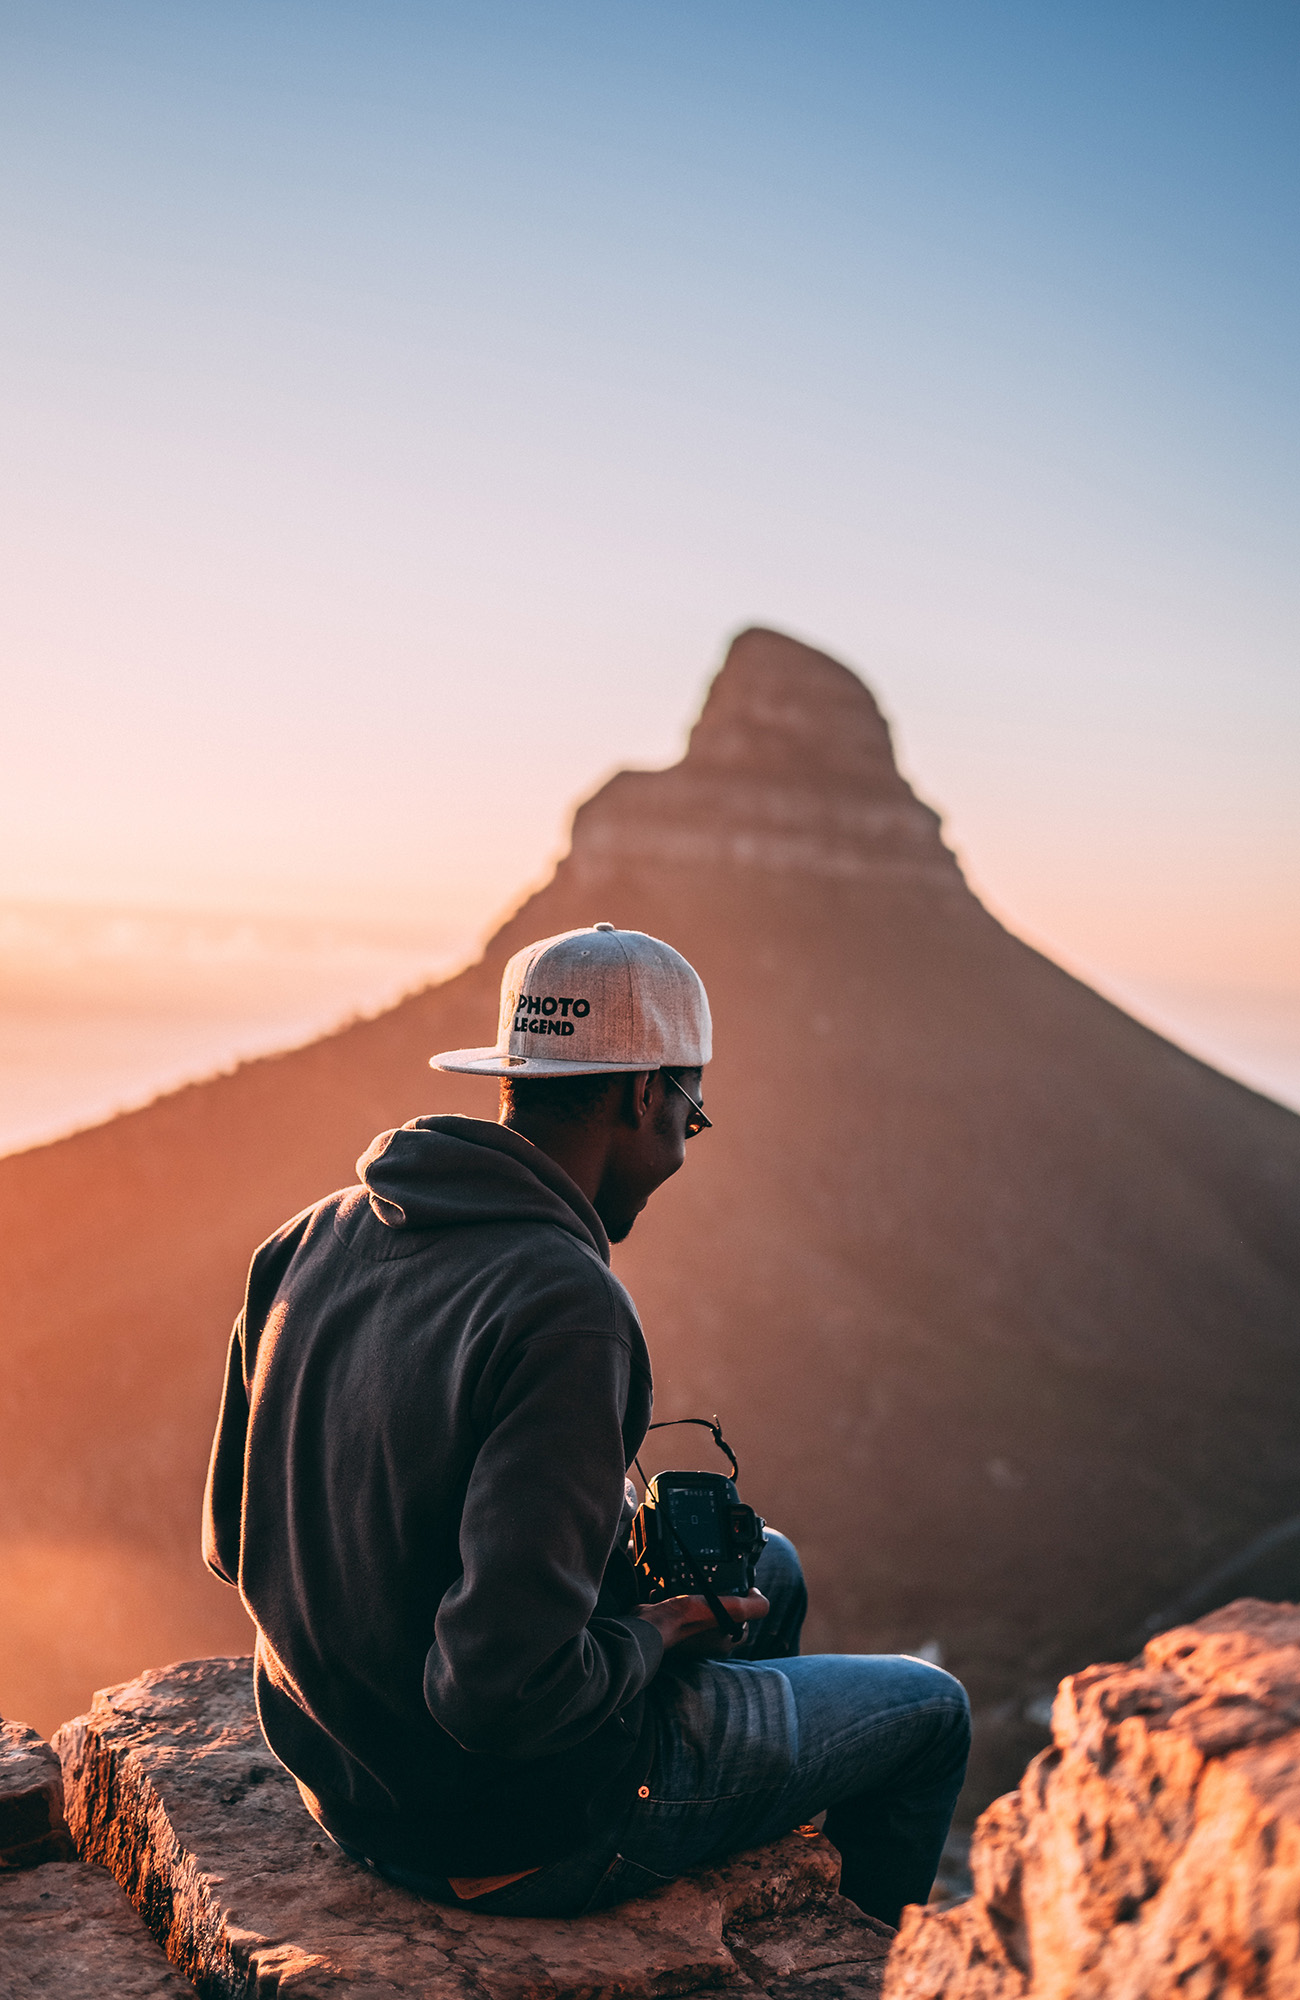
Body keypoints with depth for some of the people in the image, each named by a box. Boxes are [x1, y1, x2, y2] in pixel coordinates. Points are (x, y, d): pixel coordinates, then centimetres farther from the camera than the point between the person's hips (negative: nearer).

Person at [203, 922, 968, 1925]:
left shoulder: (314, 1240, -5)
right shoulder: (567, 1312, -30)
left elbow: (235, 1544, 5)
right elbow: (507, 1688, -34)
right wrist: (652, 1638, -12)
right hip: (521, 1834, -7)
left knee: (768, 1567, 26)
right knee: (929, 1711, 13)